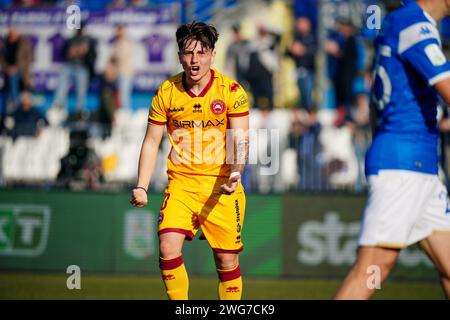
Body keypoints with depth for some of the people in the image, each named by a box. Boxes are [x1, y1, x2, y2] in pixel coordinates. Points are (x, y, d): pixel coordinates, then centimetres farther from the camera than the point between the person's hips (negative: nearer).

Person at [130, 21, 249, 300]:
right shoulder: (166, 92, 0)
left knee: (227, 259, -1)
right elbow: (151, 142, 6)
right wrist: (142, 187, -4)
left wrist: (235, 173, -29)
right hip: (181, 183, 2)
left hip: (221, 186, -1)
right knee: (168, 248, -16)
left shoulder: (231, 91, -7)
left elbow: (240, 140, -10)